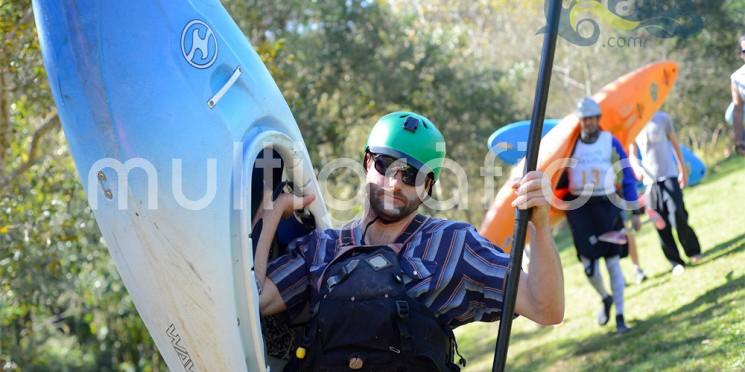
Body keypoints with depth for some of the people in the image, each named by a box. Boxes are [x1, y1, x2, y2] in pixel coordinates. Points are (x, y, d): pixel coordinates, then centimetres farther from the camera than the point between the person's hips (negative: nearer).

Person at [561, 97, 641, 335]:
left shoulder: (610, 142, 1)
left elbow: (628, 176, 4)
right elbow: (561, 178, 14)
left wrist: (634, 212, 2)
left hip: (606, 206, -1)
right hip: (580, 208, 1)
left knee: (613, 263, 0)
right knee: (589, 266, -4)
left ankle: (620, 317, 8)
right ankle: (605, 299, 27)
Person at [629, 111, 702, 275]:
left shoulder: (662, 119, 1)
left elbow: (675, 144, 10)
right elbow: (632, 155, 3)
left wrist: (683, 169, 10)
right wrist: (637, 167, -20)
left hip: (669, 175, -2)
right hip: (650, 180, 2)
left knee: (677, 217, -12)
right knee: (661, 225, -1)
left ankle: (693, 251, 11)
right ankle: (676, 262, 7)